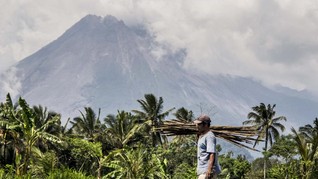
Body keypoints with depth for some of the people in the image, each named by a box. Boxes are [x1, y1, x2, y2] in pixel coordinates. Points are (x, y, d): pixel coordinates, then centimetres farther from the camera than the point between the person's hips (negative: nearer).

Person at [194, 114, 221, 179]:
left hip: (207, 171, -11)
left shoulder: (209, 136, -14)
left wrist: (209, 169, -29)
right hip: (202, 170, 11)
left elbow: (212, 154, -23)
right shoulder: (201, 136, 19)